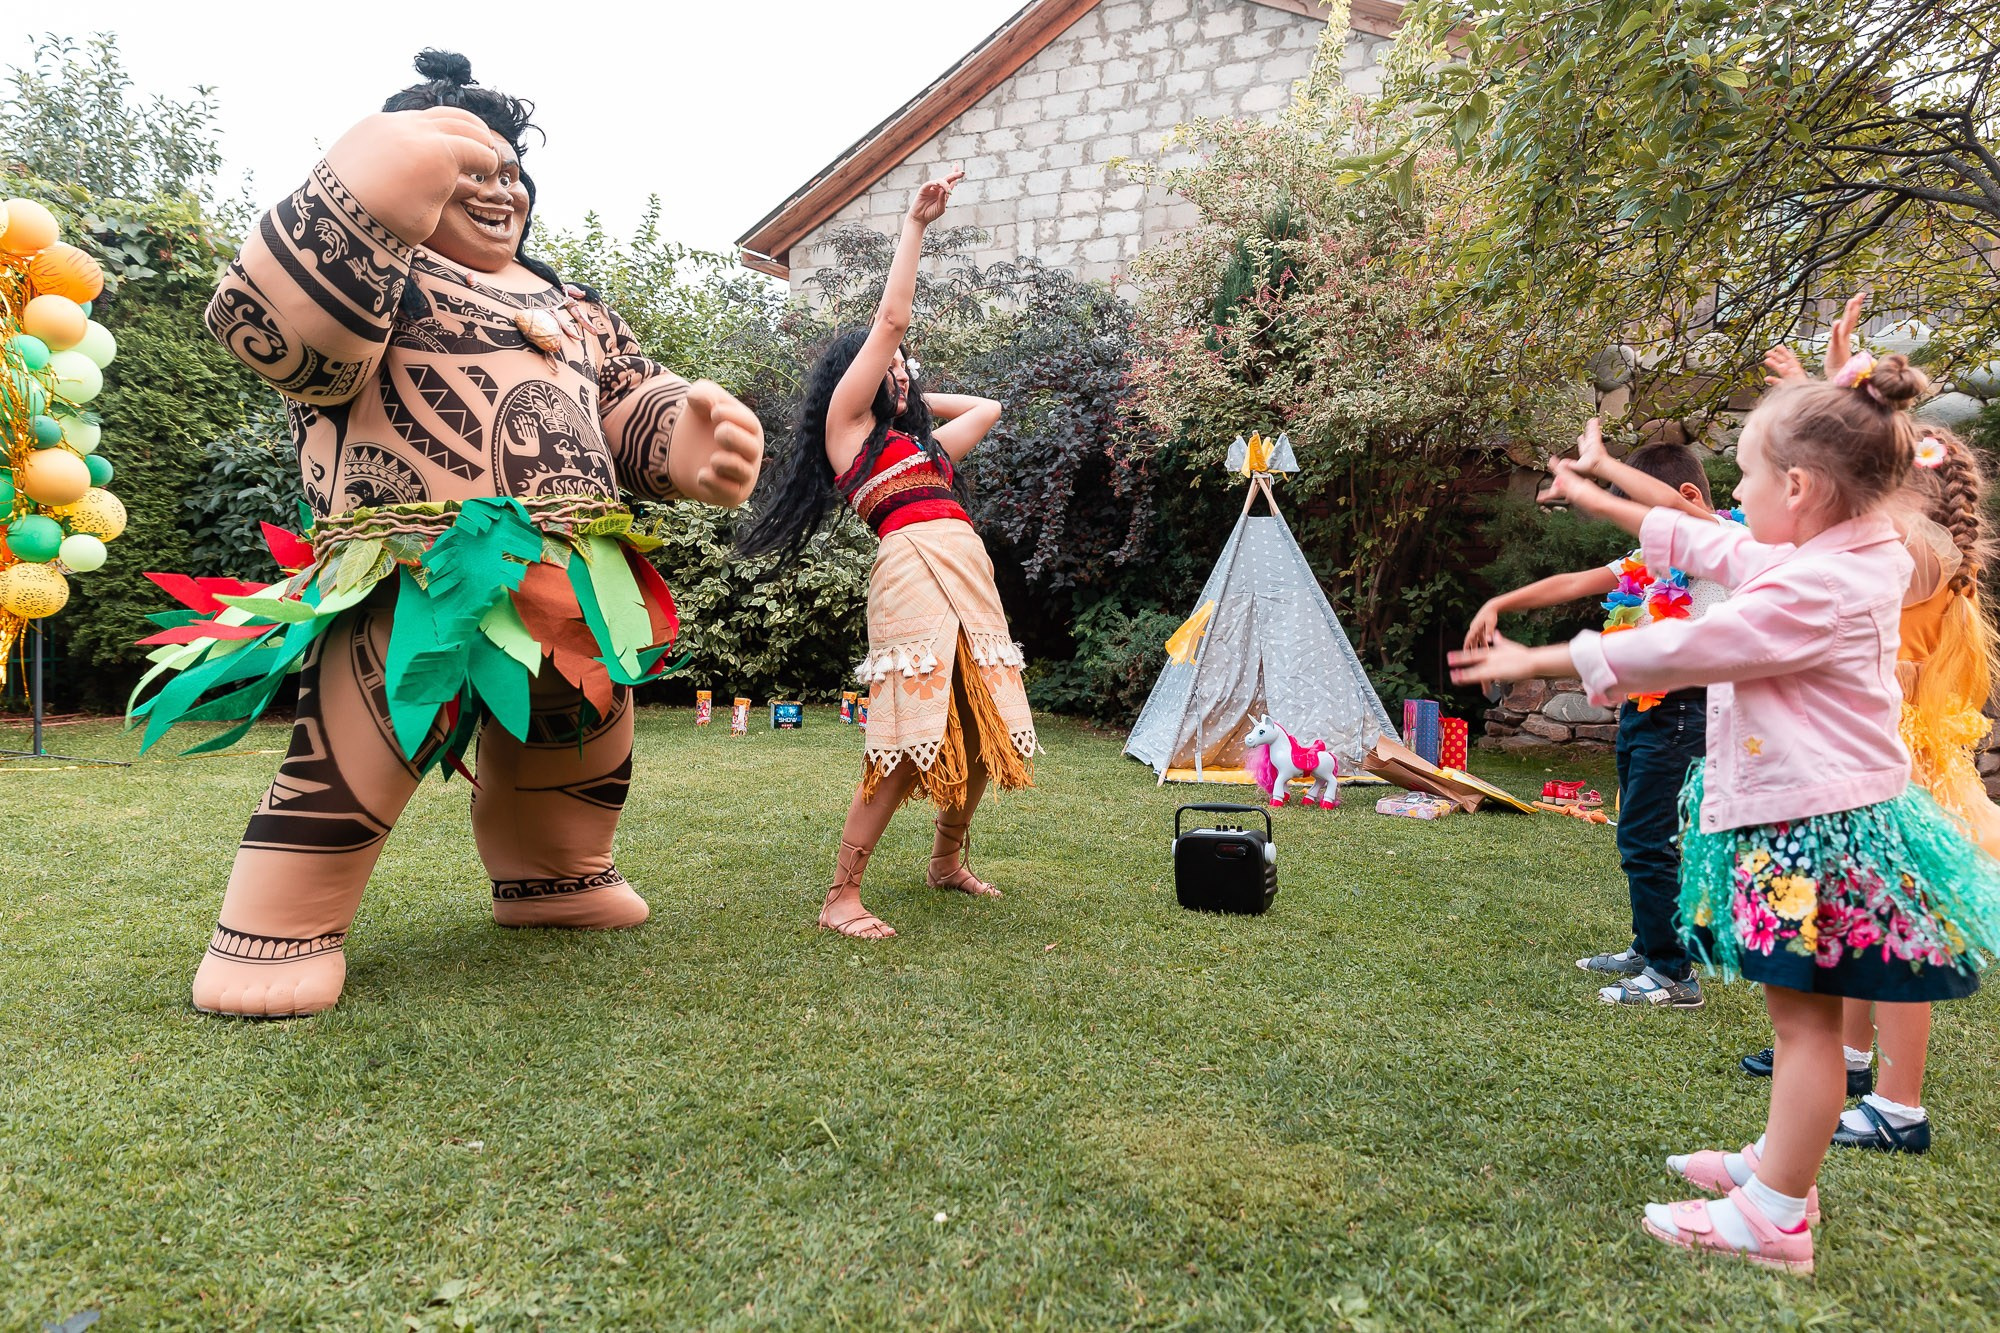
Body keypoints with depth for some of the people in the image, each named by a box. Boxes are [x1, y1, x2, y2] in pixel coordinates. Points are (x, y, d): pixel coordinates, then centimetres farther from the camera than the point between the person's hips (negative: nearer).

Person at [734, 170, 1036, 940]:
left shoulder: (922, 444, 29)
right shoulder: (846, 426, 10)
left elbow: (986, 409, 42)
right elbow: (891, 321, 7)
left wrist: (916, 399, 37)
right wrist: (914, 226, 13)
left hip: (971, 574, 8)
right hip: (913, 567, -8)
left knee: (980, 732, 9)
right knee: (908, 739, -14)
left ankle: (947, 862, 29)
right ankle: (841, 896, -6)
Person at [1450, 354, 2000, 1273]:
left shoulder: (1815, 590, -23)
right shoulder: (1848, 560, 8)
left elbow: (1679, 648, -22)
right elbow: (1716, 550, 19)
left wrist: (1541, 661, -14)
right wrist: (1601, 502, 26)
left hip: (1809, 824, -10)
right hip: (1812, 815, 10)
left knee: (1802, 1016, -1)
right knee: (1801, 1010, 19)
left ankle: (1774, 1217, 10)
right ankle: (1780, 1163, 34)